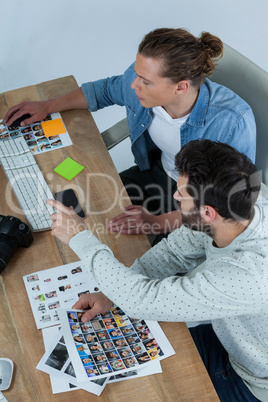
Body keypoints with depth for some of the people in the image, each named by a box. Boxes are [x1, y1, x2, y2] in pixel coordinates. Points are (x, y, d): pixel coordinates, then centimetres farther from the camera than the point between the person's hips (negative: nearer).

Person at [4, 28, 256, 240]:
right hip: (157, 171, 6)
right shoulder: (144, 75, -19)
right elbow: (107, 89, 6)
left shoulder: (233, 122, -35)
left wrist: (160, 223, -38)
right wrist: (48, 106, 2)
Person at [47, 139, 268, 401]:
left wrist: (80, 238, -27)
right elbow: (176, 250, -6)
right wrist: (111, 294, -13)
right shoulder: (242, 207, -20)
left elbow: (143, 301, -37)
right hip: (235, 341, 6)